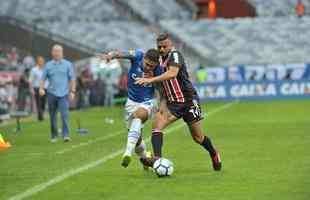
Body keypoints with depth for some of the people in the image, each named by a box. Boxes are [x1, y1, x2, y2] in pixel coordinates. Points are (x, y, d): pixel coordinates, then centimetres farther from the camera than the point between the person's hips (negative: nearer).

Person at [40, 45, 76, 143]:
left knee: (65, 114, -15)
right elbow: (43, 78, 9)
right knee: (52, 116, 7)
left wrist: (72, 91, -2)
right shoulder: (48, 65, 8)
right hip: (51, 93, 2)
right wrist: (41, 88, -8)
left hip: (63, 94, -2)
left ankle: (66, 135, -16)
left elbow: (72, 79, 6)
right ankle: (54, 136, 18)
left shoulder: (68, 64, 5)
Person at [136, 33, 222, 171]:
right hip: (172, 103, 6)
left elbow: (172, 73, -37)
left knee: (198, 137, 6)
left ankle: (214, 154, 35)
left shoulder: (175, 55, -16)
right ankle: (157, 158, -29)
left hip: (189, 101, -6)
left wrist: (151, 80, -44)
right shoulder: (160, 59, 7)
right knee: (157, 123, -20)